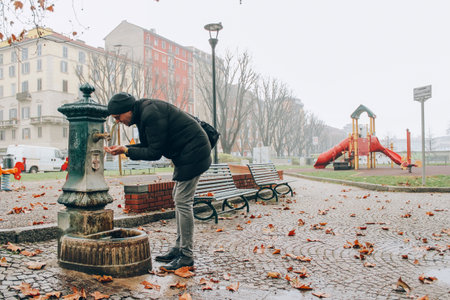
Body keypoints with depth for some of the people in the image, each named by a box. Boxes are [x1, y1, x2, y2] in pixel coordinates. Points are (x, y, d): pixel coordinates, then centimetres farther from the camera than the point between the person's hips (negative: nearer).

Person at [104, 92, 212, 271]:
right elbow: (147, 146, 14)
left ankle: (187, 255, 0)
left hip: (193, 153, -11)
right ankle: (179, 248, 20)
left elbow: (155, 152, -20)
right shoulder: (143, 111, 10)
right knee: (178, 198, 12)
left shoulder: (151, 114, -22)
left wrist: (127, 151, -15)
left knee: (183, 202, -9)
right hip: (185, 154, 11)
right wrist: (123, 148, 3)